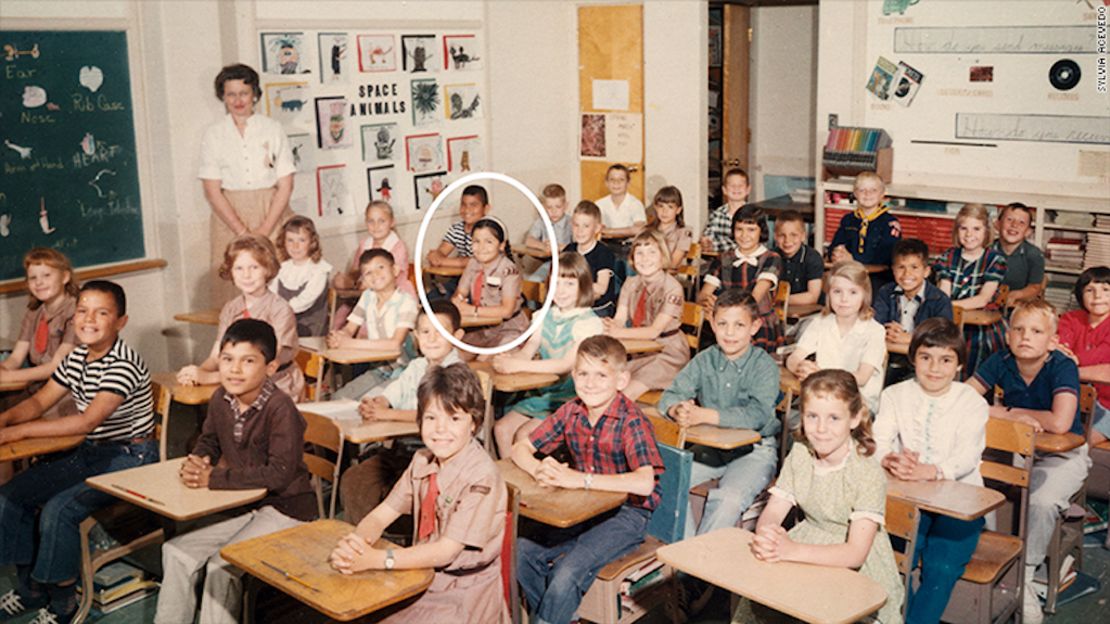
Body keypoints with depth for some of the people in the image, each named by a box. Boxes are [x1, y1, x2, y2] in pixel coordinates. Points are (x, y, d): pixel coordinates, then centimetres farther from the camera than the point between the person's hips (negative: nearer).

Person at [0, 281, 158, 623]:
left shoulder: (125, 365, -22)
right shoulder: (76, 358, 5)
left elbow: (87, 421, -29)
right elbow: (39, 402, 10)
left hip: (130, 457, -9)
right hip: (90, 453, 9)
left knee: (58, 510, -25)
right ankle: (30, 590, 16)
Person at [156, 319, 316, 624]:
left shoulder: (280, 409, -26)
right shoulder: (221, 400, -2)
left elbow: (280, 473, -31)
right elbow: (208, 441, 15)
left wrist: (214, 478, -28)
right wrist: (196, 463, -10)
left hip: (285, 510, -8)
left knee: (222, 565, -19)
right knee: (176, 552, 4)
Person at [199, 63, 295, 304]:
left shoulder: (273, 129, 5)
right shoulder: (213, 135, 5)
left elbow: (285, 185, 0)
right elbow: (212, 190, -1)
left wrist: (264, 230, -11)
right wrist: (244, 233, -11)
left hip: (271, 214, 0)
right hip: (230, 215, 0)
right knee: (234, 288, -6)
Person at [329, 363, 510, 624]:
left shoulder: (482, 476, -19)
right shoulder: (423, 462, 2)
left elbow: (446, 550, -21)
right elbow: (379, 516, -1)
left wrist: (377, 559, -28)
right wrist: (352, 547, -23)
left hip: (462, 596, -6)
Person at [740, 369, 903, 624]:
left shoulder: (869, 474, -19)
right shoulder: (799, 455, -1)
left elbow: (856, 554, -24)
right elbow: (771, 513, -5)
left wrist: (792, 550, -36)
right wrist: (765, 539, -30)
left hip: (858, 572, -4)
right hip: (810, 550, 5)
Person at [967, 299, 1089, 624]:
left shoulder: (1063, 368, -21)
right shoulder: (1000, 362, -10)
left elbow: (1060, 423, -35)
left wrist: (1008, 411, -20)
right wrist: (1016, 417, -23)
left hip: (1062, 454, -4)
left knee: (1042, 502, -29)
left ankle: (1022, 576, -12)